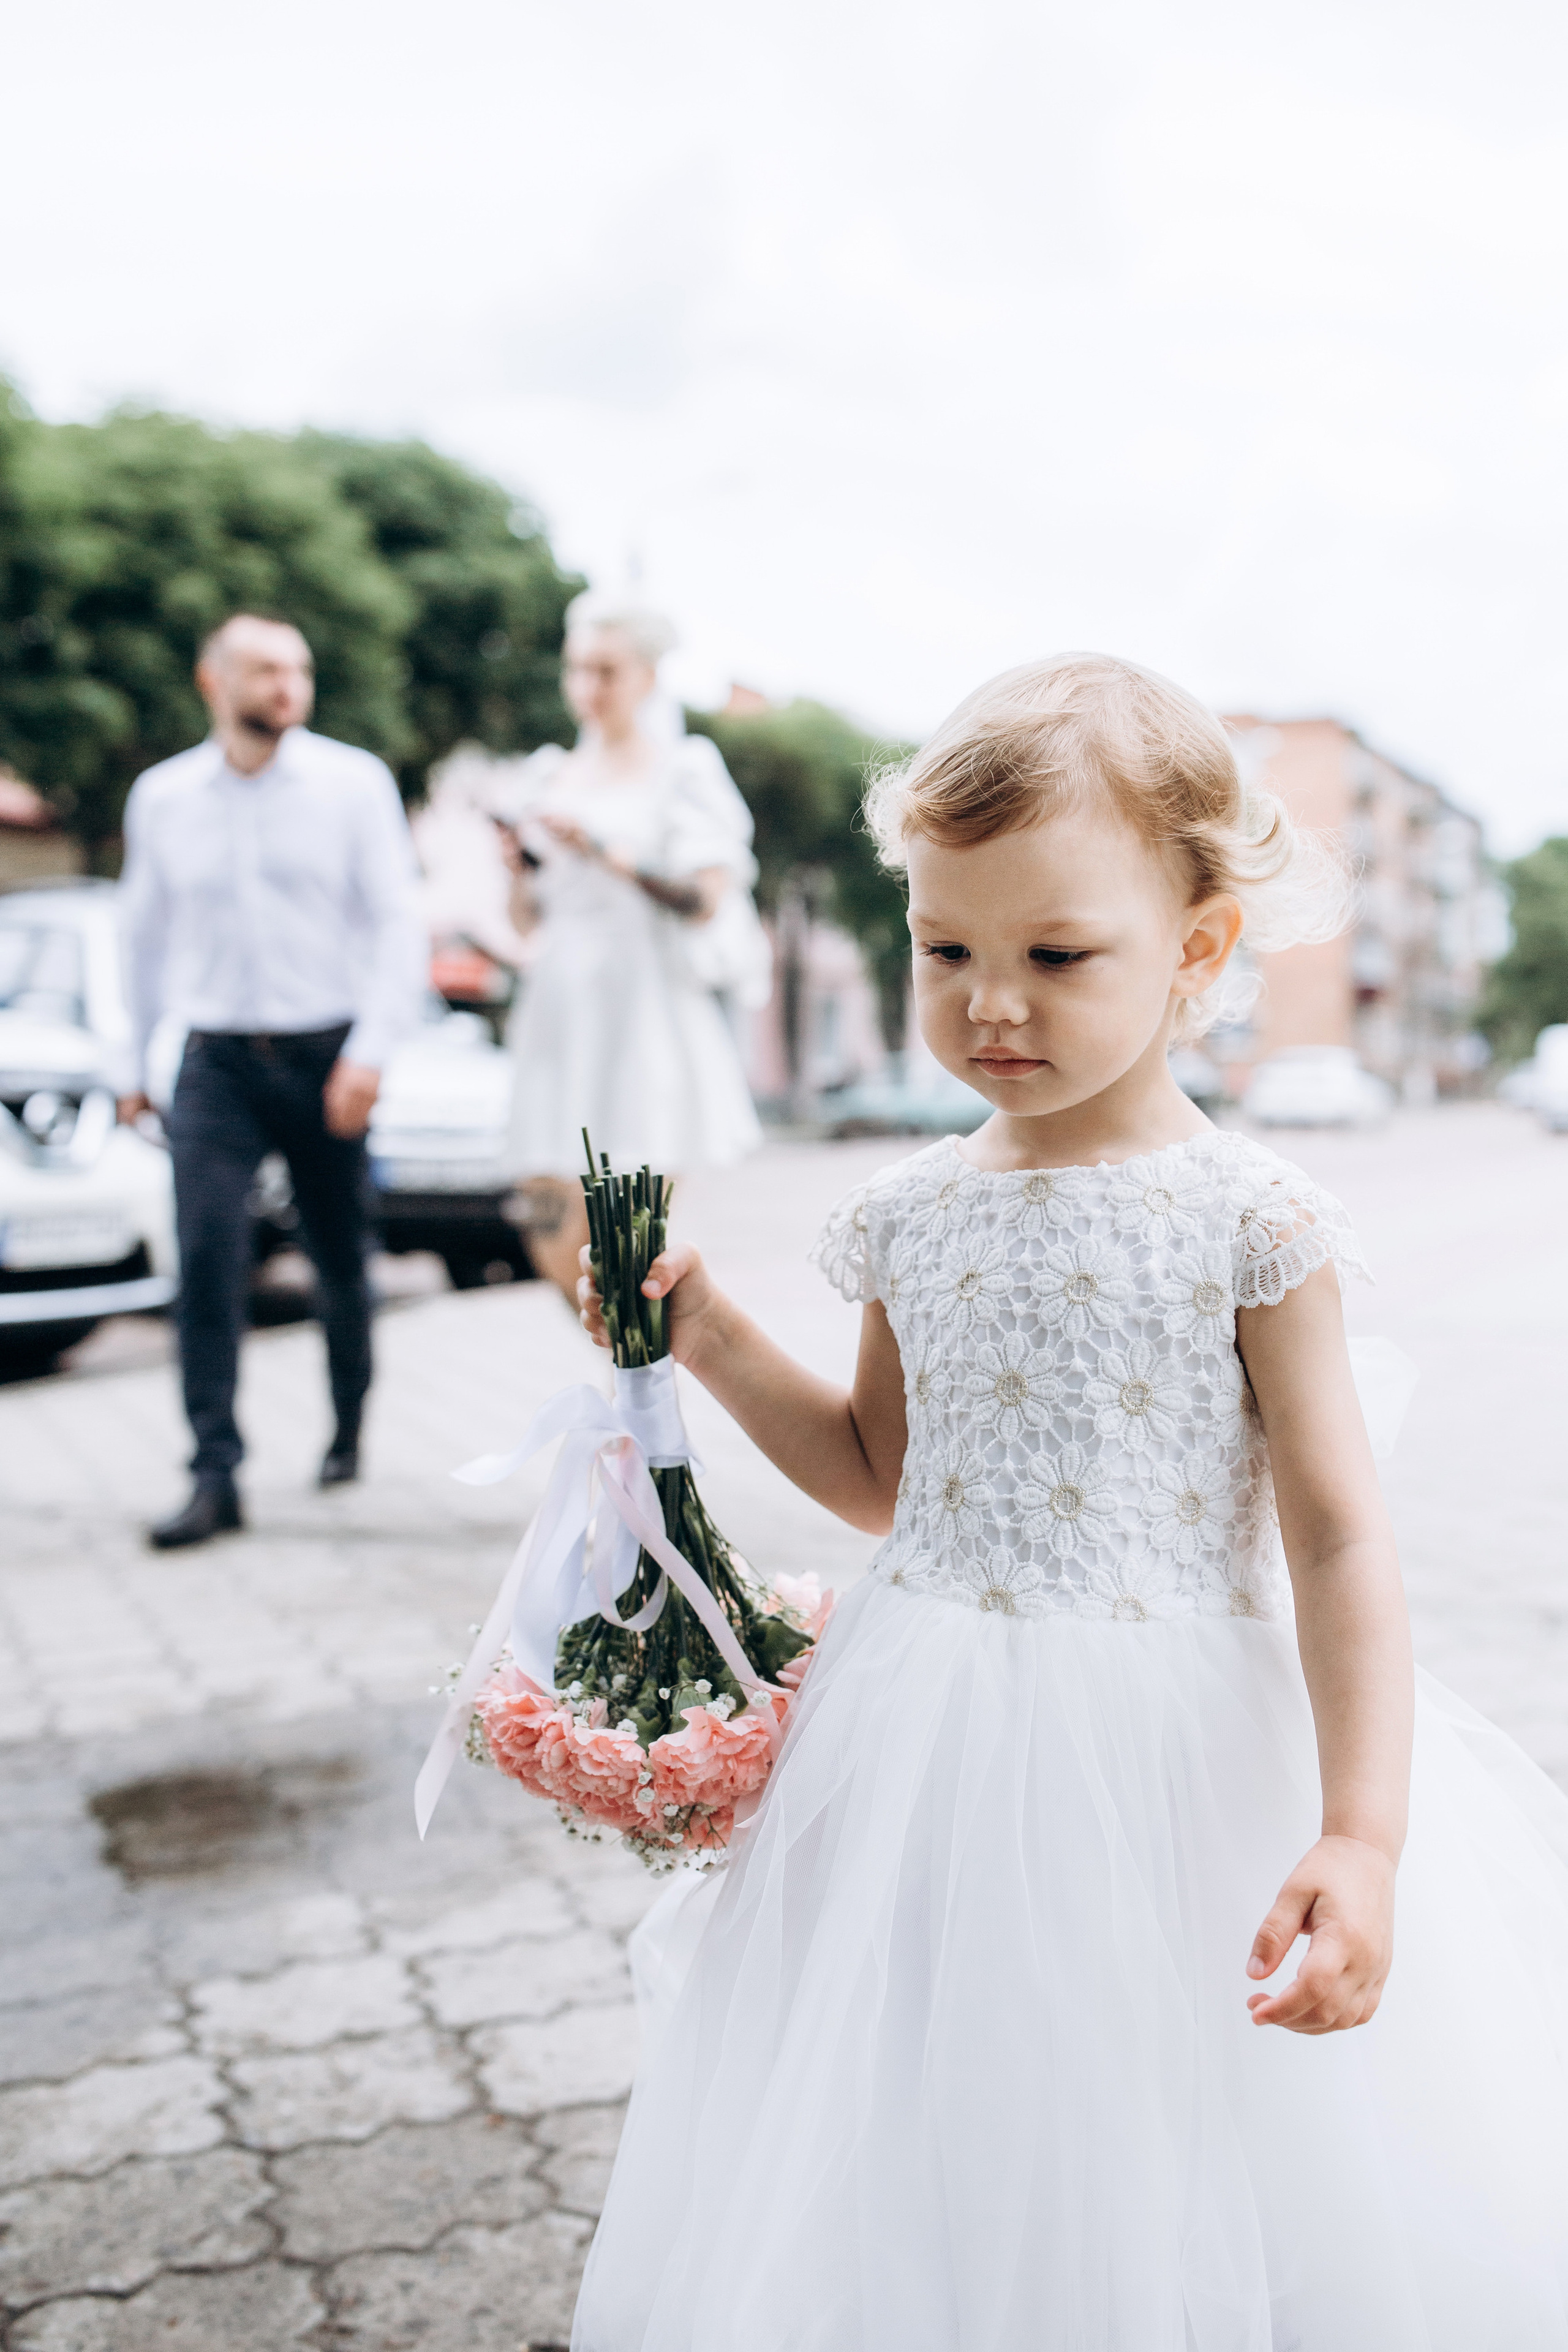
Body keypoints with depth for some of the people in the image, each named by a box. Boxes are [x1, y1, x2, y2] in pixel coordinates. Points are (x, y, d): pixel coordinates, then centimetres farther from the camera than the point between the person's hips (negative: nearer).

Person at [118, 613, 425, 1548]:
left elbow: (399, 921, -4)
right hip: (217, 1060, 1)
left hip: (327, 1058, -1)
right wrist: (136, 1066, 19)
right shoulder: (161, 797, 7)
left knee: (342, 1262, 10)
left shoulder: (355, 784, -1)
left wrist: (371, 1049, -16)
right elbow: (145, 935, 17)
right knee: (207, 1259, -13)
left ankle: (350, 1430, 33)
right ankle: (216, 1476, -9)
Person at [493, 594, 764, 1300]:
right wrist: (521, 861, -1)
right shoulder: (551, 776, 15)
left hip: (646, 1012, -4)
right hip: (561, 1018, 4)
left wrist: (609, 855, -18)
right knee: (557, 1246, -1)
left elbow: (706, 900, -10)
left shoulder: (684, 771, 2)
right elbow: (533, 914, 18)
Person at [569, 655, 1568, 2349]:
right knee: (932, 2204, 14)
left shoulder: (1250, 1220, -10)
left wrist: (1362, 1833, -18)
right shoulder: (912, 1216, 3)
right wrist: (715, 1348, 6)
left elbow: (1337, 1538, -10)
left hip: (1175, 1757, -4)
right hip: (930, 1749, 4)